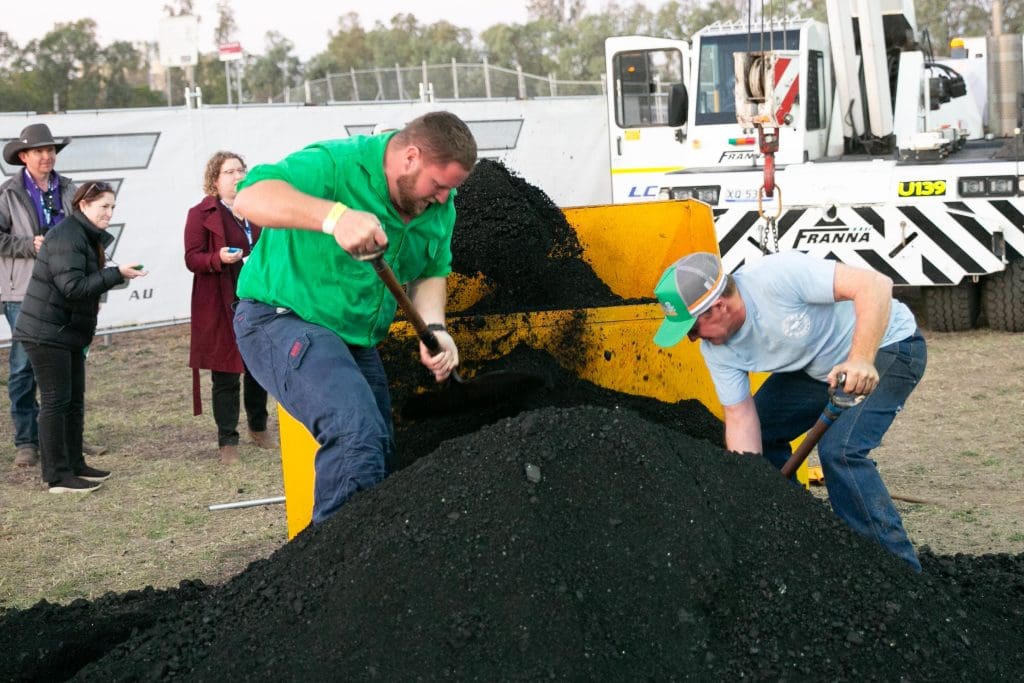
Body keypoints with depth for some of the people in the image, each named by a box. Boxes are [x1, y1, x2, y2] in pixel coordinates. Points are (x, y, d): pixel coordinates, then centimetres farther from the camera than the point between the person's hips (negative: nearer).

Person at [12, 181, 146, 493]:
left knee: (74, 400, 14)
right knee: (55, 401, -6)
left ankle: (74, 465, 23)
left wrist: (117, 273, 0)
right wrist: (117, 274, -25)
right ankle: (57, 476, -2)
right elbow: (73, 286, -25)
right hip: (47, 333, -10)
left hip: (69, 332, 10)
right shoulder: (67, 236, -19)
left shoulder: (87, 236, 13)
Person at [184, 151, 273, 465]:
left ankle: (258, 427, 31)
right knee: (226, 375, -2)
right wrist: (219, 258, -26)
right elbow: (192, 258, -8)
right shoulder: (201, 214, -4)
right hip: (222, 307, -5)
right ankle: (227, 441, 6)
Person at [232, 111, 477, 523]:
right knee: (357, 432, -31)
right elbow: (250, 197, -37)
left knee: (380, 465, 16)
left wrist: (434, 329, -10)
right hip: (281, 319, -9)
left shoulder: (440, 205, 0)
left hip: (356, 339, 9)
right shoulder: (338, 164, -24)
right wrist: (335, 216, -52)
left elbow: (431, 272, 11)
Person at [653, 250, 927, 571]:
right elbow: (741, 420, -7)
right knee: (759, 433, 7)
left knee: (839, 449, -25)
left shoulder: (777, 276, -34)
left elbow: (875, 285, -37)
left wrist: (861, 360, -47)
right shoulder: (717, 349, -9)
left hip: (886, 344, -8)